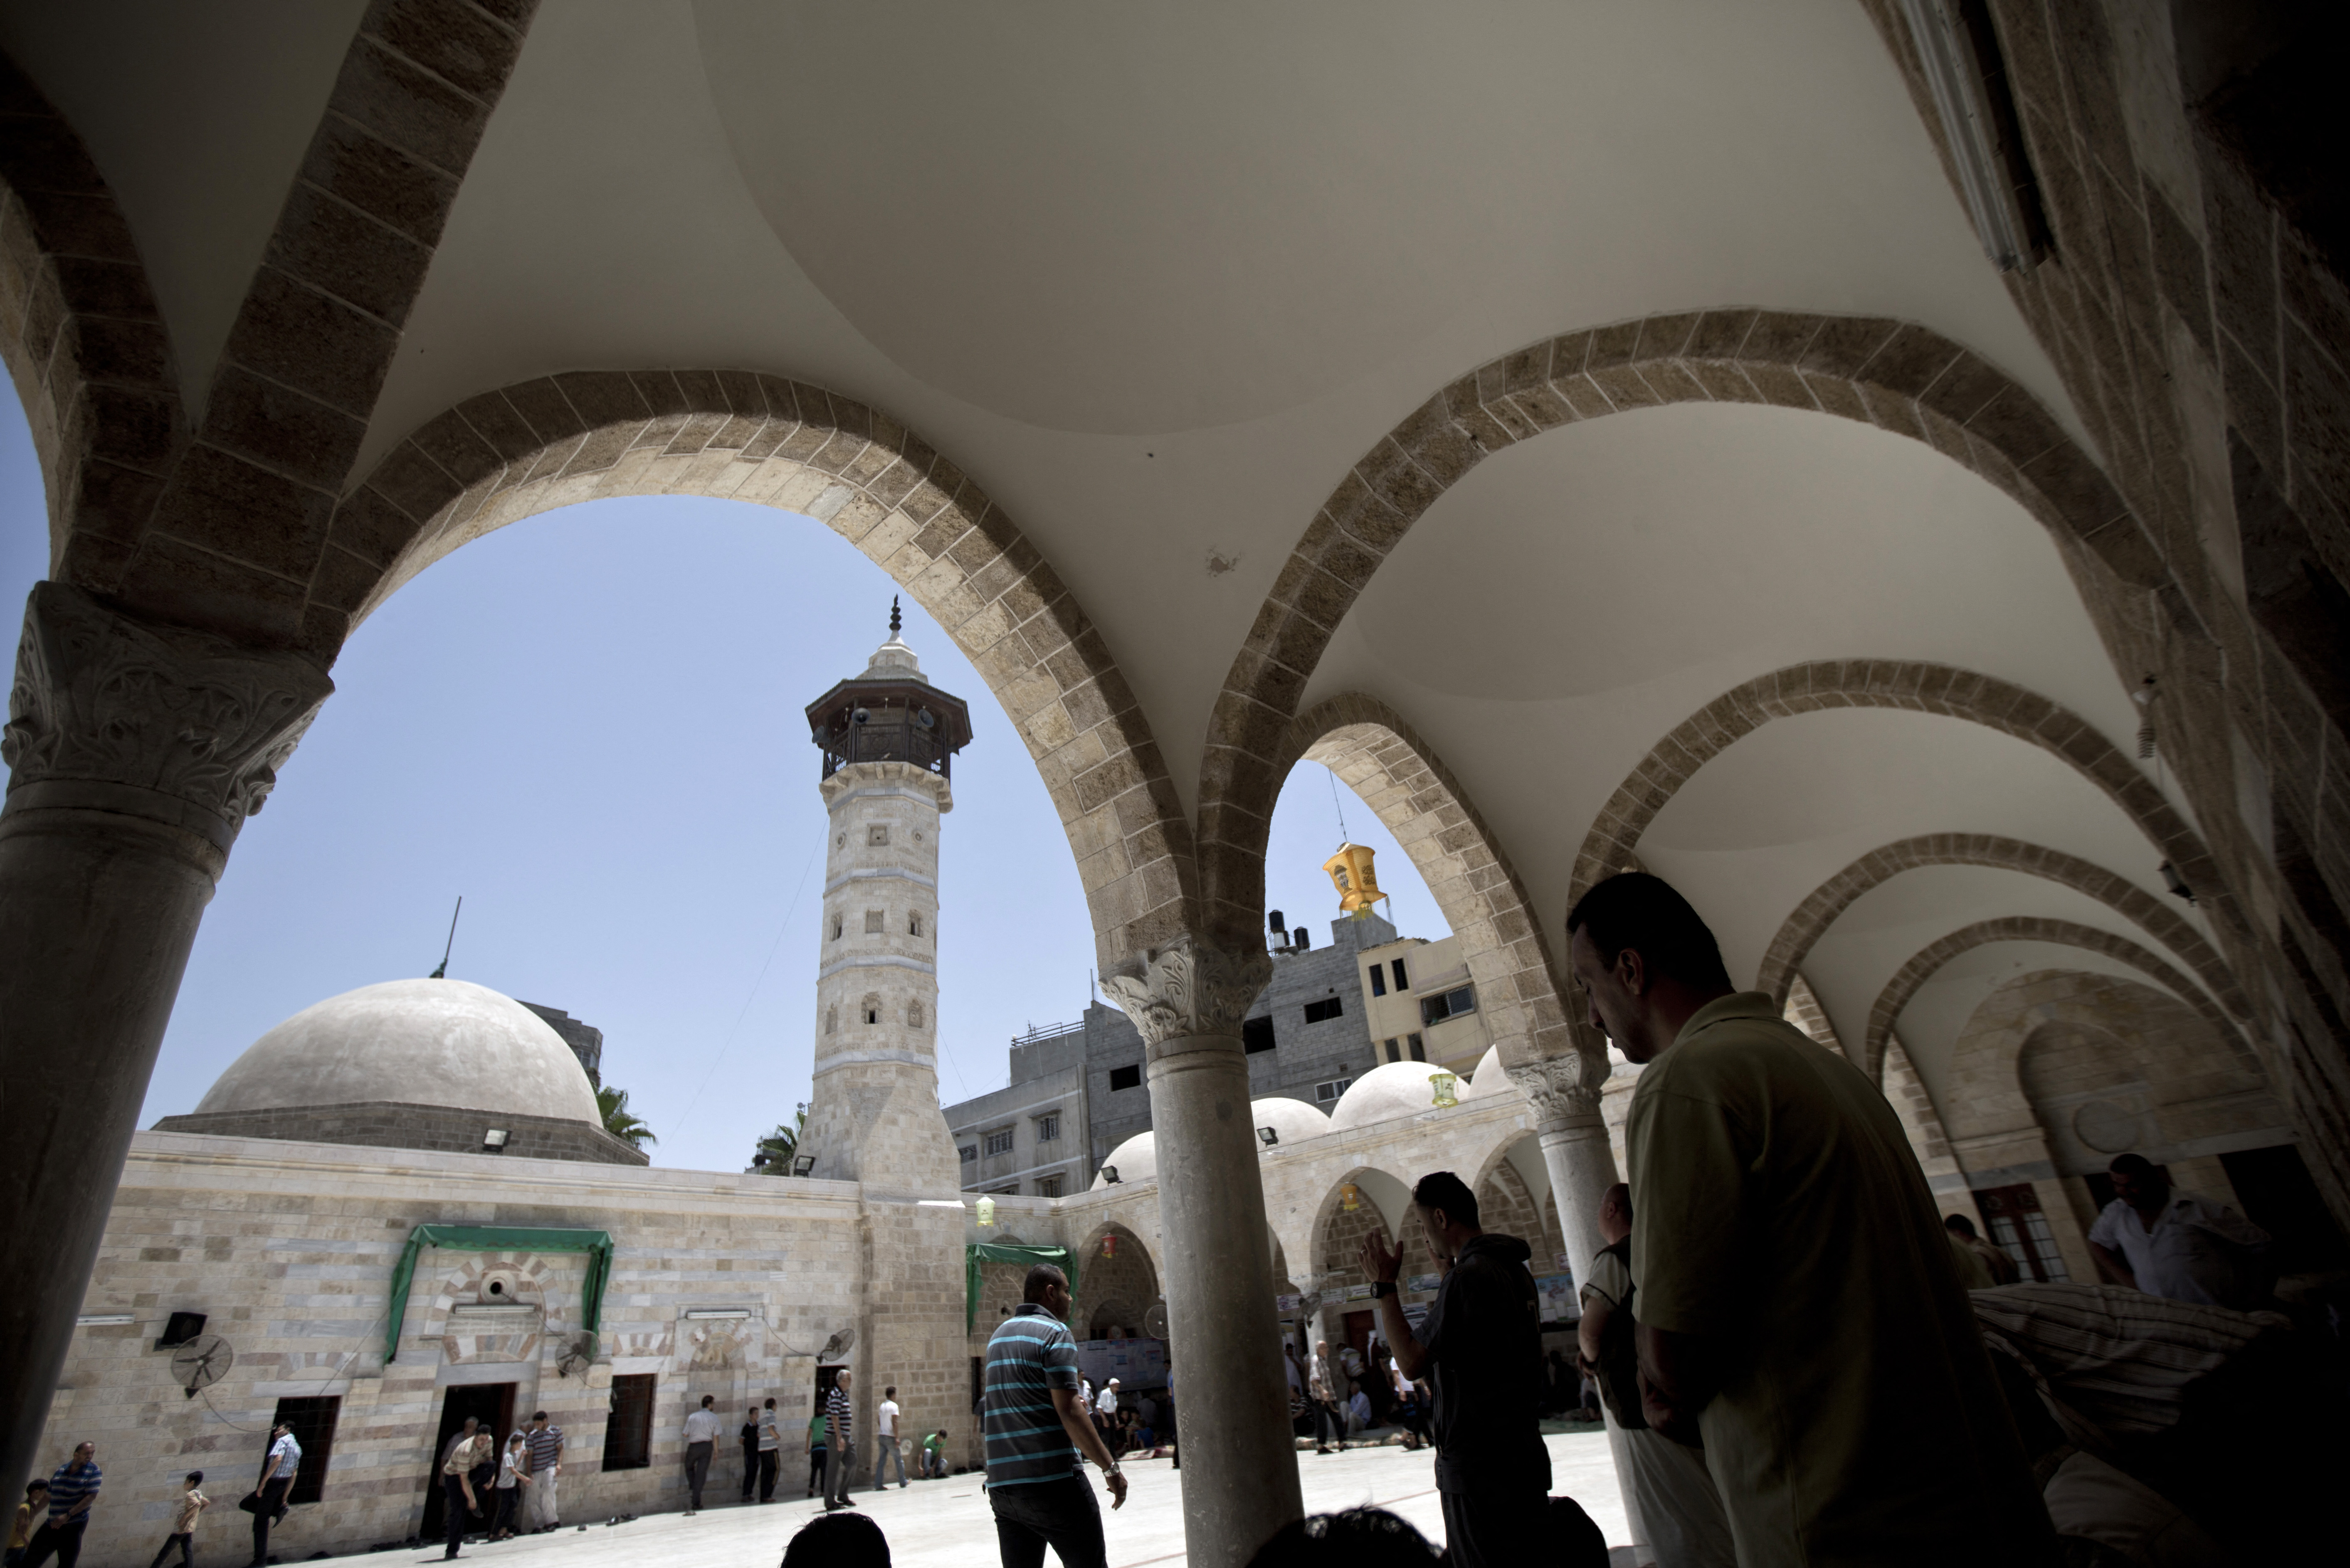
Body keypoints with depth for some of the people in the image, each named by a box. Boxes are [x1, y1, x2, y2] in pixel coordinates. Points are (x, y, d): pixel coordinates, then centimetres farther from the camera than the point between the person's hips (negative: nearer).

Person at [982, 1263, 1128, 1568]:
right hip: (1054, 1482, -7)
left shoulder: (999, 1335, 15)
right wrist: (1111, 1468, -15)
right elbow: (1068, 1411, -17)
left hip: (1002, 1484, 7)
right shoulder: (1054, 1332, -9)